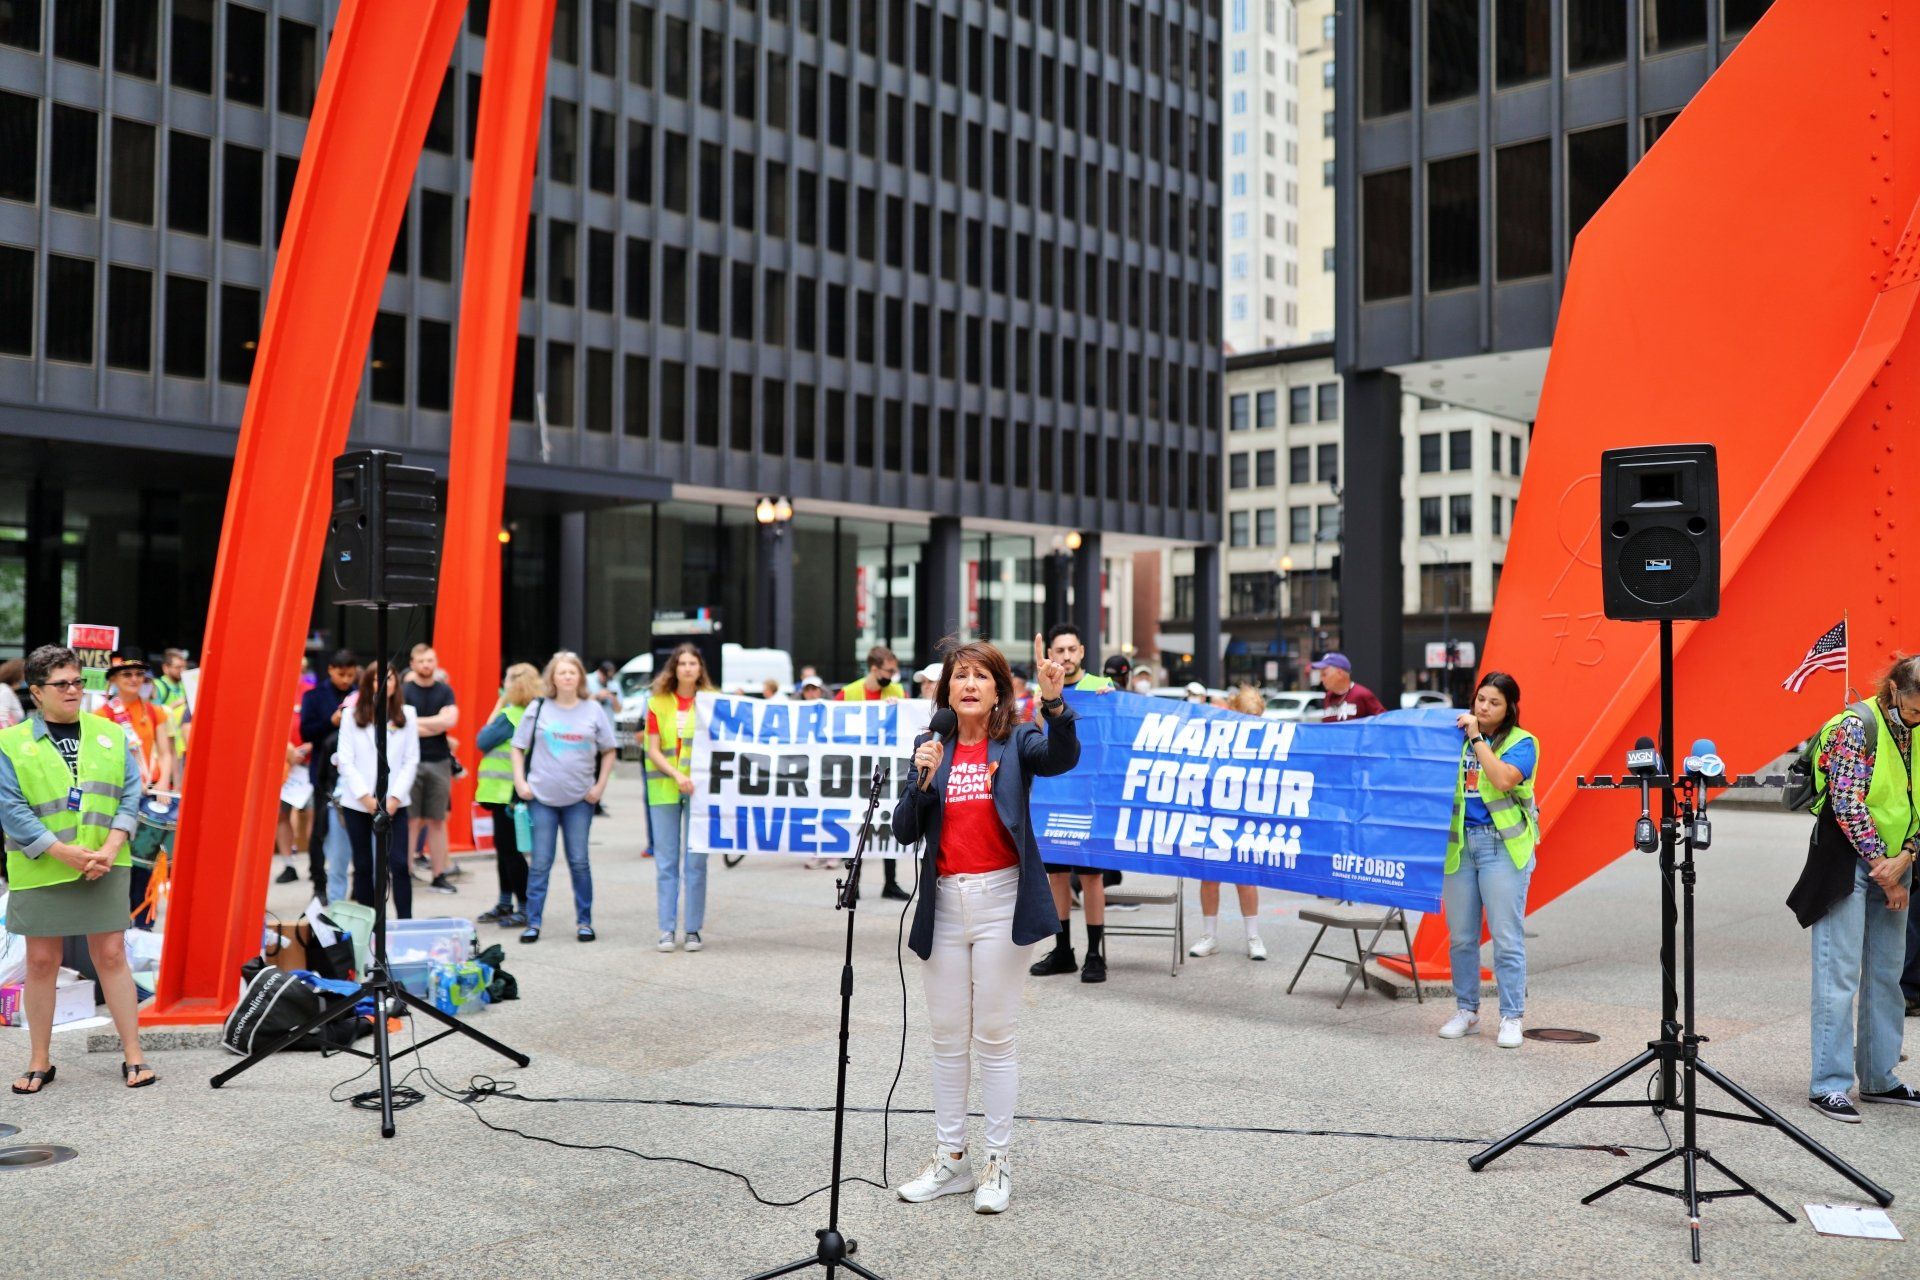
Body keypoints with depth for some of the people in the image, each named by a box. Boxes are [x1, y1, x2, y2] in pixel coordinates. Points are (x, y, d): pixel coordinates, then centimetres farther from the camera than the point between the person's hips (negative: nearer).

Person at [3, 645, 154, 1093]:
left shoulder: (111, 734, 7)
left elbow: (130, 795, 4)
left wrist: (110, 848, -10)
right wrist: (64, 852, -16)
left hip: (105, 869, 1)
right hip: (40, 872, -1)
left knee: (111, 956, 3)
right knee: (41, 962, 7)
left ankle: (133, 1055, 9)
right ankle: (39, 1062, 20)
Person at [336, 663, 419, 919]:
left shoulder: (407, 715, 5)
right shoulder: (351, 716, 3)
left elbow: (411, 761, 2)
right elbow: (345, 760, 0)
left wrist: (395, 797, -8)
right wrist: (366, 797, -9)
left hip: (394, 803, -1)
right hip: (357, 802, 1)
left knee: (399, 864, -9)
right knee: (363, 866, 8)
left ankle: (405, 921, -7)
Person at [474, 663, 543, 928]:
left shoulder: (511, 715, -17)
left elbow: (482, 741, -10)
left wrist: (497, 707, -4)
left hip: (507, 793, -10)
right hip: (509, 793, 10)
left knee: (509, 849, -5)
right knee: (504, 847, 17)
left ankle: (525, 908, -3)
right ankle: (505, 904, 26)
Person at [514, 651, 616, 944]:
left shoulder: (593, 710, 2)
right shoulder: (539, 709, 2)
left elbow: (608, 751, 9)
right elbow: (518, 747, 8)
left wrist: (600, 786, 1)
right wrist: (520, 781, -2)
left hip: (580, 799, 0)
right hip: (542, 798, 0)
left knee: (579, 862, 4)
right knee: (540, 863, 2)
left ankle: (584, 921, 14)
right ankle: (533, 922, 10)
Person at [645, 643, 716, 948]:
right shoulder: (658, 703, 7)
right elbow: (653, 750, 2)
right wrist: (677, 775, -13)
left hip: (699, 788, -1)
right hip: (664, 788, 1)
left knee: (696, 861, 0)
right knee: (666, 863, 3)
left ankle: (693, 929, 6)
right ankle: (666, 929, 8)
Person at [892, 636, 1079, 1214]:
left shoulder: (1016, 743, -1)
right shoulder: (933, 750, 7)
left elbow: (1063, 757, -24)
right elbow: (904, 831, 1)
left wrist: (1054, 701, -39)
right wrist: (923, 780, -15)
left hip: (1000, 900, -3)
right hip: (945, 903, 4)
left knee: (994, 1037, 3)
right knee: (948, 1038, 11)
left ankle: (997, 1165, 14)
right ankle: (949, 1160, 21)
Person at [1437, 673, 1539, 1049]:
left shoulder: (1521, 742, -1)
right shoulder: (1459, 736, 11)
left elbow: (1503, 780, -19)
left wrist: (1476, 737, -15)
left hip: (1503, 845, -4)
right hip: (1459, 843, 4)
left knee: (1507, 937, -3)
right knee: (1461, 936, 9)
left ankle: (1511, 1018, 5)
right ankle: (1466, 1012, 20)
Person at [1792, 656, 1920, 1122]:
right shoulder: (1857, 725, -12)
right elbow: (1848, 803, -16)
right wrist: (1881, 865, -12)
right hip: (1848, 862, -7)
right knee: (1840, 977, -6)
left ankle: (1878, 1078, 23)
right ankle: (1828, 1085, -2)